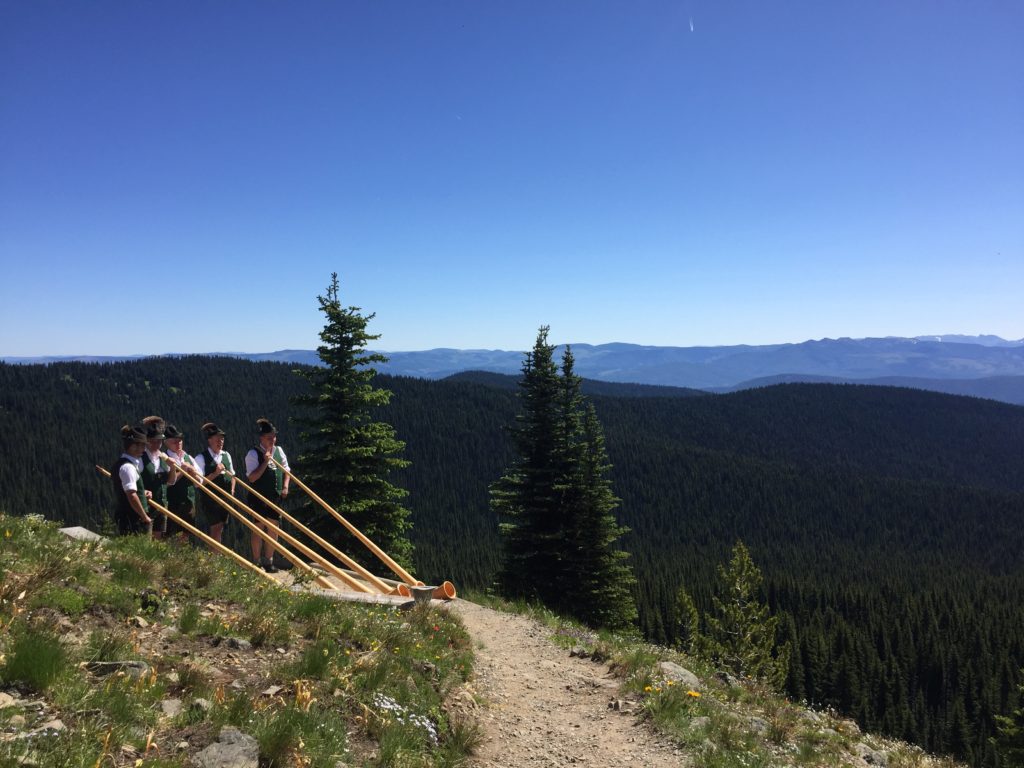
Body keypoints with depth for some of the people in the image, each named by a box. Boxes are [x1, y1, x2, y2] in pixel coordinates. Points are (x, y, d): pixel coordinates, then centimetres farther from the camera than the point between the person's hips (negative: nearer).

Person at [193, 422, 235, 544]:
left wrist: (232, 490, 4)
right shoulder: (201, 458, -10)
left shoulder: (226, 455, 9)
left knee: (220, 529, 12)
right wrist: (215, 473, -21)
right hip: (210, 500, -6)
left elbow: (232, 475, 19)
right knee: (216, 529, -7)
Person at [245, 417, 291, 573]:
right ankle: (256, 563, 13)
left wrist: (285, 486, 1)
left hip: (275, 497, 5)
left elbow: (286, 470, 15)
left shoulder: (278, 450, 7)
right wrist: (265, 462, -24)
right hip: (259, 498, -5)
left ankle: (268, 560, 21)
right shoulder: (253, 454, -11)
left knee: (274, 528, 8)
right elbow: (252, 477, -17)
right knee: (259, 528, 1)